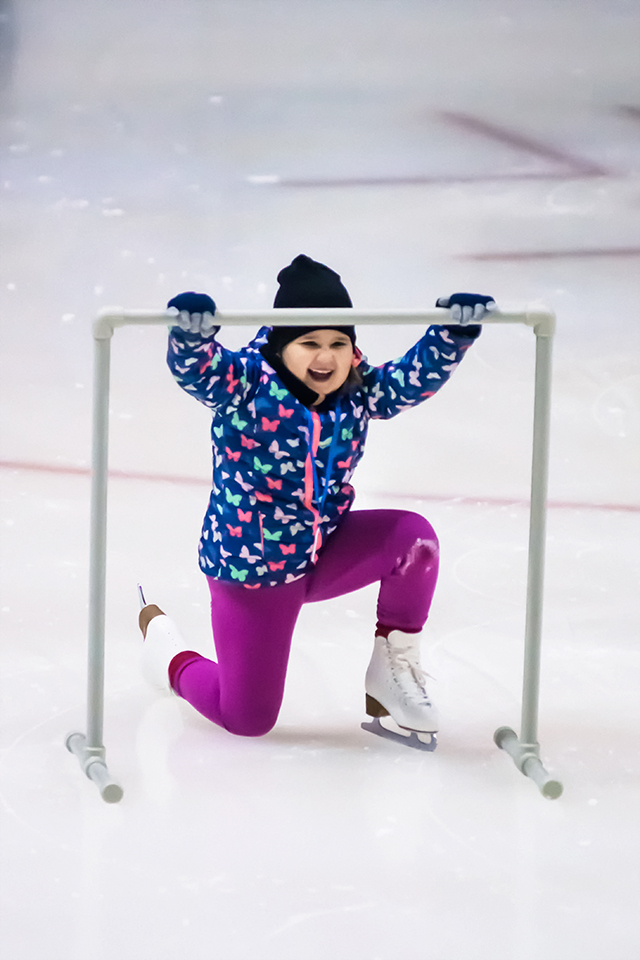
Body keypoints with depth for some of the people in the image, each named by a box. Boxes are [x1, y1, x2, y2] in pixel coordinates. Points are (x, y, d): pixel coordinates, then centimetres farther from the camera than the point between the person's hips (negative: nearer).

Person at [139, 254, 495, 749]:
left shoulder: (358, 393, -7)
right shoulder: (245, 382, -21)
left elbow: (417, 377, -16)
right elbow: (194, 368, -37)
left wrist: (453, 332, -35)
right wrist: (191, 331, -60)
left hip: (326, 551, 4)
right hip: (251, 570, -4)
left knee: (414, 535, -23)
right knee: (247, 721, 6)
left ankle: (393, 671, -4)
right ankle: (162, 639, 36)